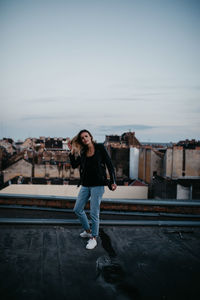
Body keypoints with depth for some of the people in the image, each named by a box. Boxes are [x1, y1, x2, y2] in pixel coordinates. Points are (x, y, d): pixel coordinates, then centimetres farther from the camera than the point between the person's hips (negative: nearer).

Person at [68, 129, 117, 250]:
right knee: (78, 209, 13)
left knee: (94, 213, -2)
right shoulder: (83, 152, 9)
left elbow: (109, 164, -5)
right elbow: (74, 165, 4)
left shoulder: (100, 147, -4)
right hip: (85, 185, 6)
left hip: (97, 185, -6)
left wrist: (113, 181, -11)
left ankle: (94, 238, 15)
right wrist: (72, 151, -3)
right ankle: (88, 231, 33)